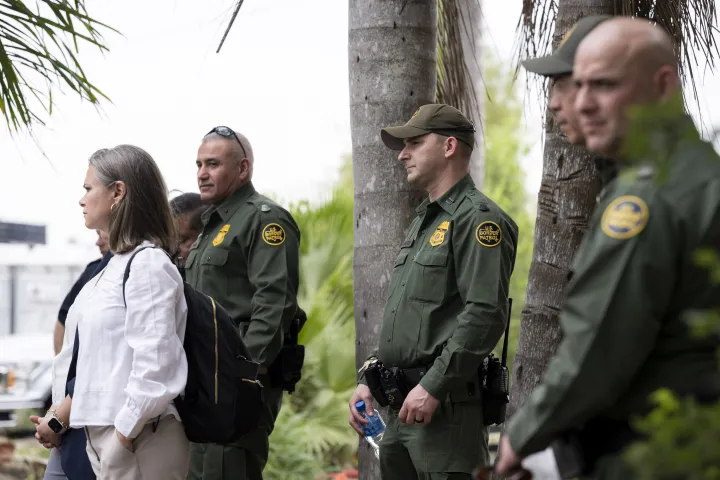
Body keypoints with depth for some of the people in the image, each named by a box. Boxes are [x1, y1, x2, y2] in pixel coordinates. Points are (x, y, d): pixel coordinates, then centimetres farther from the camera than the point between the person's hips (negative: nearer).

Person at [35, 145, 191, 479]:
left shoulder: (149, 264, -14)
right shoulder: (117, 266, 15)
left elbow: (154, 367, -21)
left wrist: (124, 437, -17)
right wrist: (61, 420, 17)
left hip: (138, 441, -9)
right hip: (102, 433, 9)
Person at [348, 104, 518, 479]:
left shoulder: (478, 219, -9)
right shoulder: (422, 223, 22)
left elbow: (486, 315, -20)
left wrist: (432, 387, -21)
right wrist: (367, 378, 16)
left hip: (447, 407, -9)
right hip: (400, 408, 9)